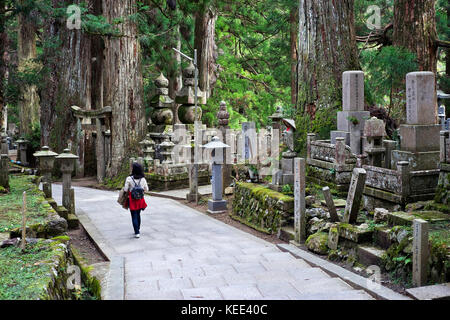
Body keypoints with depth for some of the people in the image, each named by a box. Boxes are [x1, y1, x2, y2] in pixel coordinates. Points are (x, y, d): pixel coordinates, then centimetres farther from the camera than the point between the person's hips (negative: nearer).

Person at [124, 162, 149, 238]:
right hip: (140, 200, 4)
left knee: (134, 216, 3)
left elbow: (125, 190, -12)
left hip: (132, 200, -4)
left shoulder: (129, 179, -15)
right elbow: (146, 189, 4)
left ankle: (137, 233, 1)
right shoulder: (143, 179, -4)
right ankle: (138, 229, 36)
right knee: (138, 214, 23)